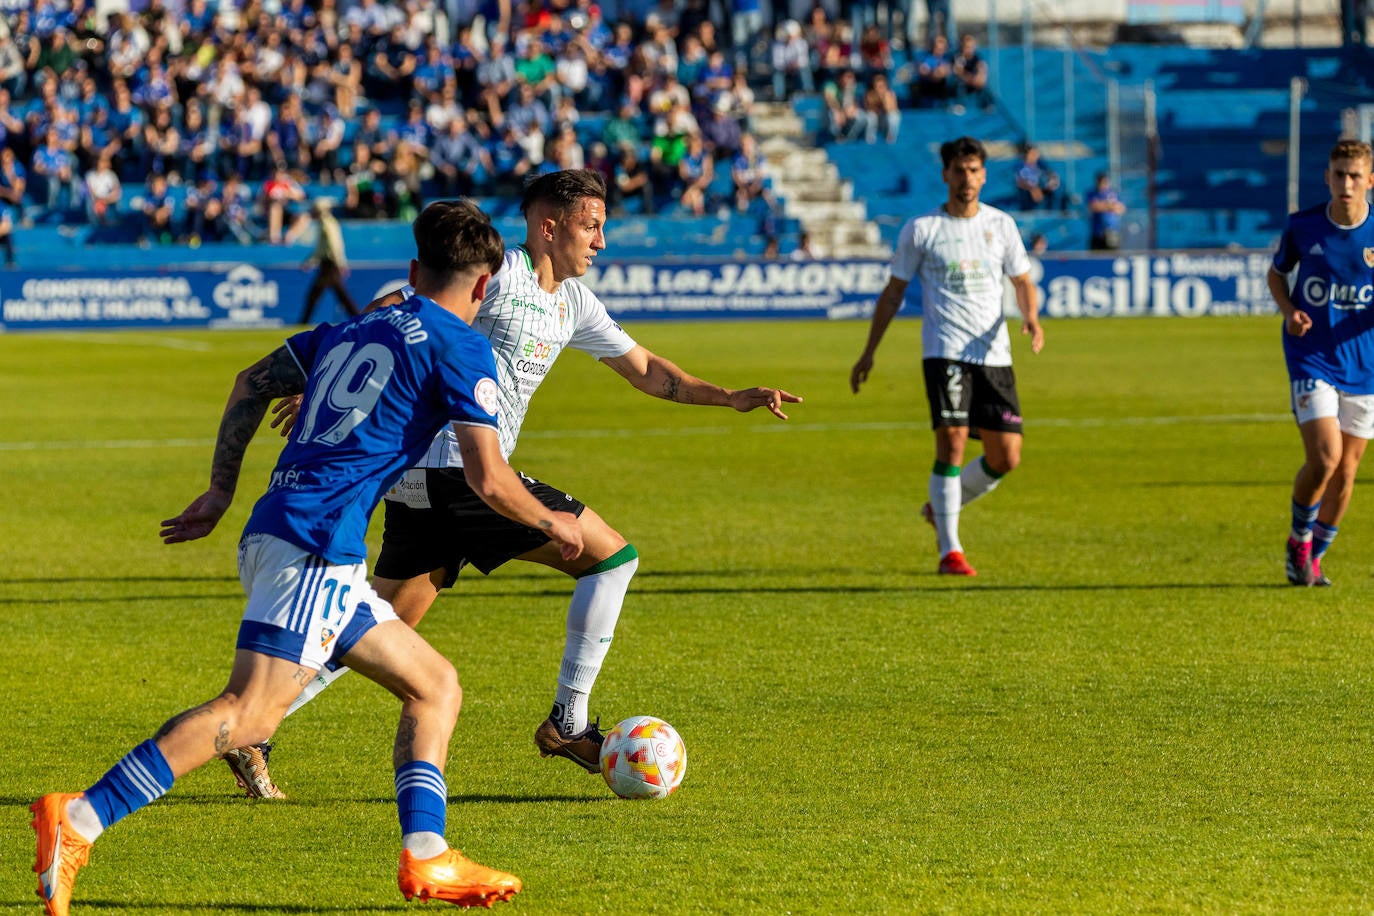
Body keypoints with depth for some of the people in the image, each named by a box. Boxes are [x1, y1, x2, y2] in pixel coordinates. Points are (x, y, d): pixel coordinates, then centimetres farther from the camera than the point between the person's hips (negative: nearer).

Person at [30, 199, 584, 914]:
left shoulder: (355, 329, 23)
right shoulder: (459, 347, 1)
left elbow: (252, 384, 26)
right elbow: (488, 480, -4)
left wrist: (221, 491, 28)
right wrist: (552, 524, 14)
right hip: (314, 543, -9)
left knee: (436, 686, 15)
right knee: (249, 715, -19)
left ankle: (425, 857, 5)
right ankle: (78, 822, -27)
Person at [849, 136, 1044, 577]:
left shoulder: (1001, 225, 10)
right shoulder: (921, 229, 2)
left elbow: (1023, 281, 16)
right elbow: (894, 292, 8)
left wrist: (1030, 317, -6)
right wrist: (869, 353, 6)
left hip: (994, 354, 4)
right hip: (944, 352, -3)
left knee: (1006, 457, 0)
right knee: (952, 442, -17)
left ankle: (940, 509, 25)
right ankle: (950, 550, -9)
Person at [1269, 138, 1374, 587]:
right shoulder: (1302, 226, -7)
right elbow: (1277, 272, 11)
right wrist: (1288, 310, -9)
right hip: (1311, 359, -2)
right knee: (1324, 458, -18)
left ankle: (1313, 558, 28)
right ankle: (1299, 539, 9)